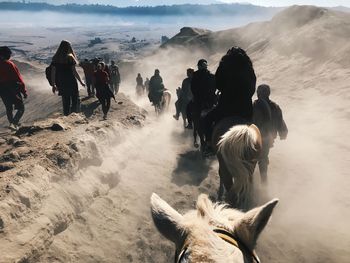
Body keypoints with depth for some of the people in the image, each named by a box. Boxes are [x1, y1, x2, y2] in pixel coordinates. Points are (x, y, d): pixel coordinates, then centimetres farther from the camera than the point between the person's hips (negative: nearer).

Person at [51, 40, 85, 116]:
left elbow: (53, 72, 3)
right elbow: (74, 71, -12)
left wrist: (53, 85, 10)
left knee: (65, 101, 15)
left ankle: (66, 115, 20)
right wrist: (81, 81, -2)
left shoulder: (56, 58, 3)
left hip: (61, 83, 5)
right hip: (71, 82, -4)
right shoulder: (70, 57, -10)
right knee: (74, 100, 8)